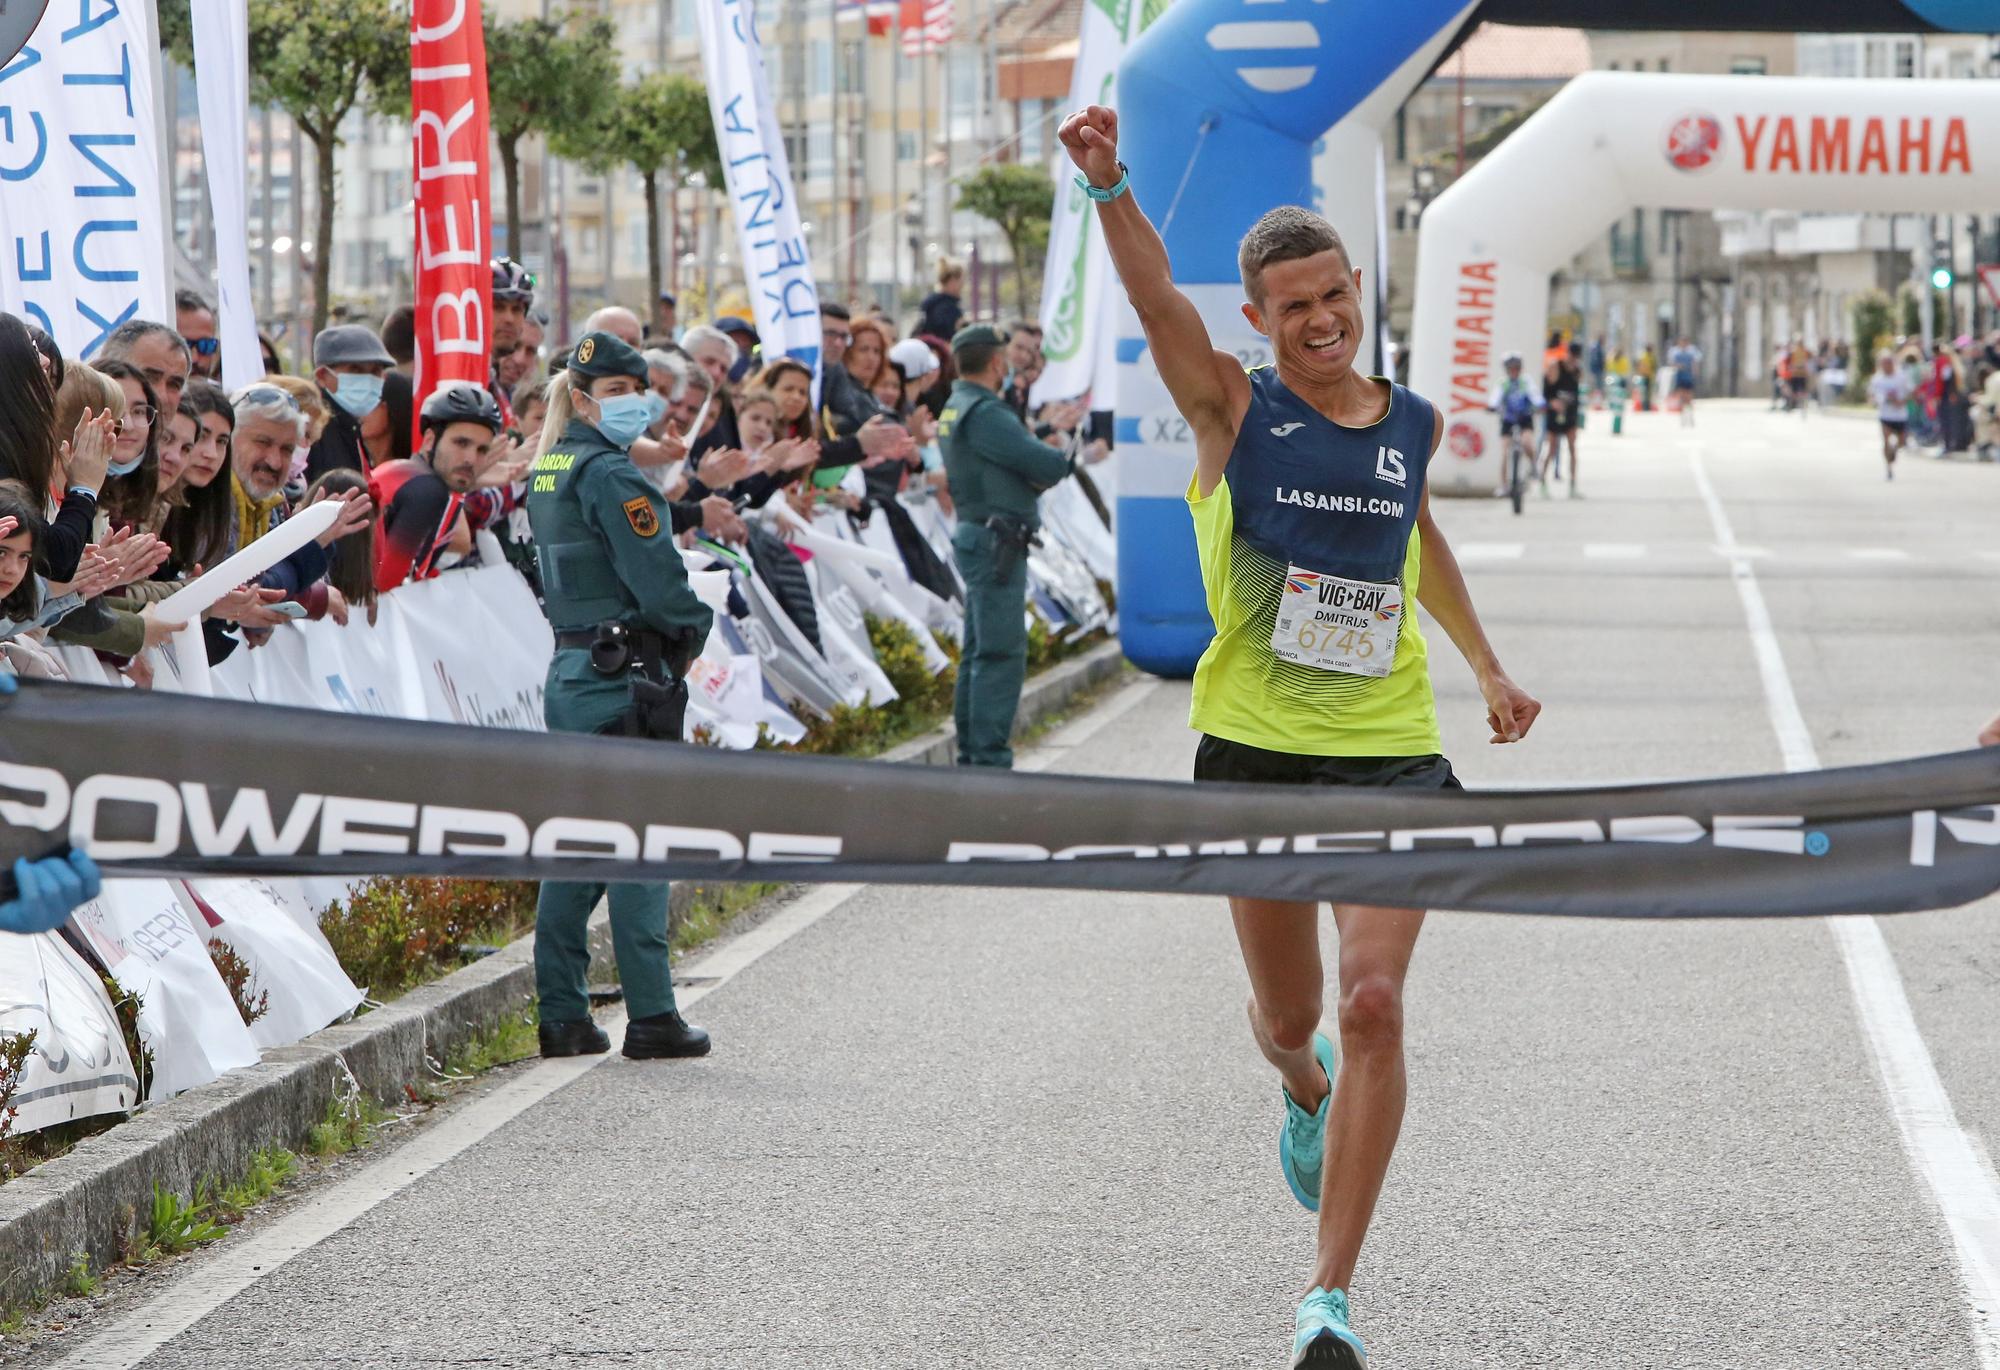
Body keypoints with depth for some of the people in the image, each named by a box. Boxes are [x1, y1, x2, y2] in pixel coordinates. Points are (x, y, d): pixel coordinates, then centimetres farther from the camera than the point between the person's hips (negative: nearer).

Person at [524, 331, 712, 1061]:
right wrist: (694, 629, 0)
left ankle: (561, 1015, 12)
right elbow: (655, 575, -18)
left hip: (569, 671, 9)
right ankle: (651, 1017, -2)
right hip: (624, 677, -9)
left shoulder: (547, 473, 13)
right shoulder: (607, 473, -14)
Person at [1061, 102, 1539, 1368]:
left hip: (1392, 755, 1)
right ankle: (1305, 1089, 53)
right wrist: (1109, 185, -39)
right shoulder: (1234, 408, -3)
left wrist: (1487, 665, 29)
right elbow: (1157, 298, -22)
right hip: (1256, 753, -1)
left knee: (1374, 1004, -12)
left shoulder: (1412, 424, 7)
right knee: (1288, 1013, 12)